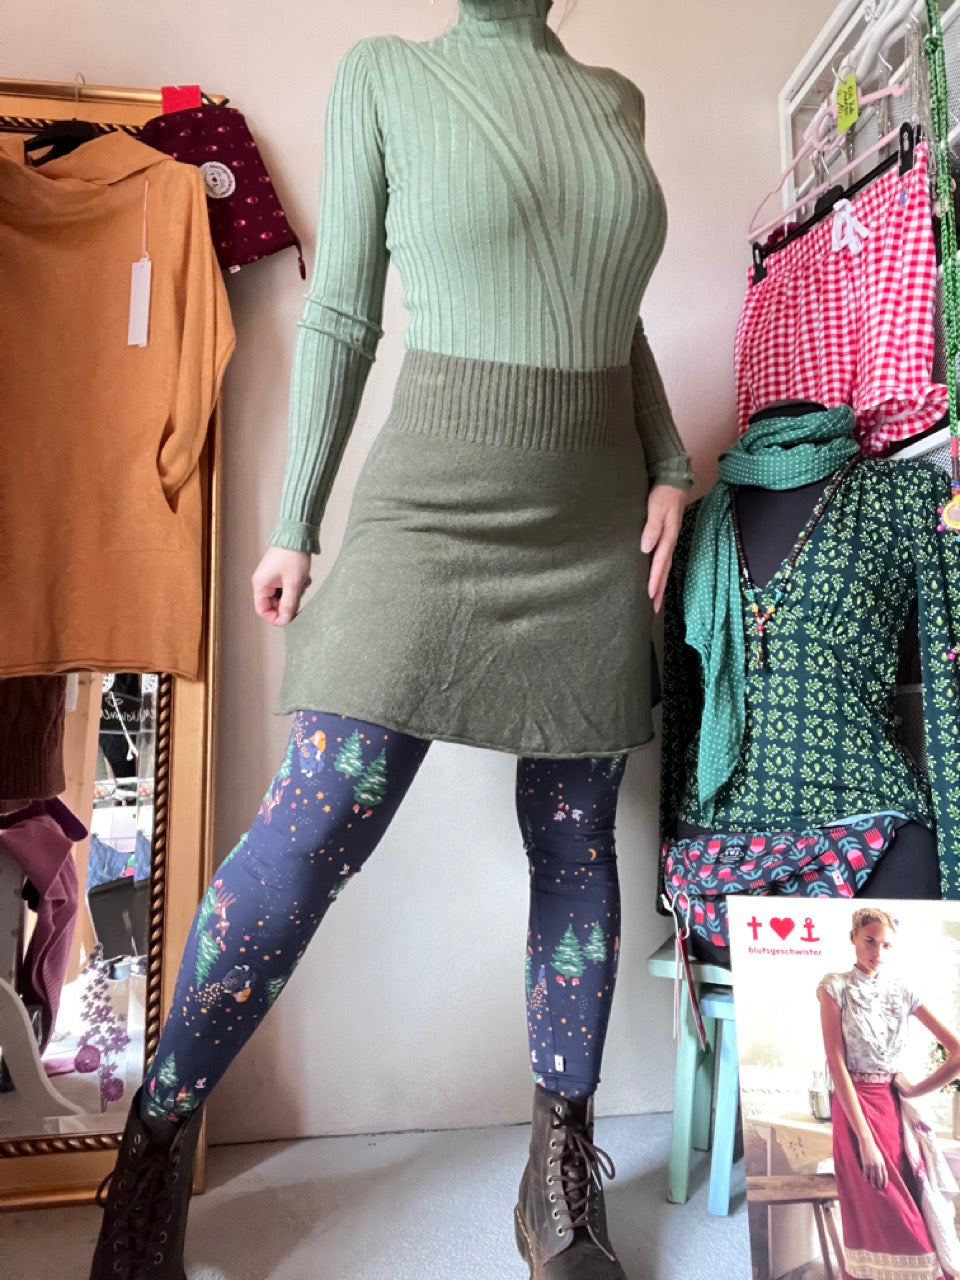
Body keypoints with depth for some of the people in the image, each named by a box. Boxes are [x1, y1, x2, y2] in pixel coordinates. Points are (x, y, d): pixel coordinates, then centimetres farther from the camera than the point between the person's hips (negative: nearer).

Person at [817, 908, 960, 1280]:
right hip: (855, 1108, -4)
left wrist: (914, 1090, -1)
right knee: (877, 1220, -5)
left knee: (913, 1216, 4)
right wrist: (865, 1140, -17)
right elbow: (837, 1065, -13)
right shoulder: (836, 988, -7)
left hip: (893, 1108, 4)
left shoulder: (902, 991, 3)